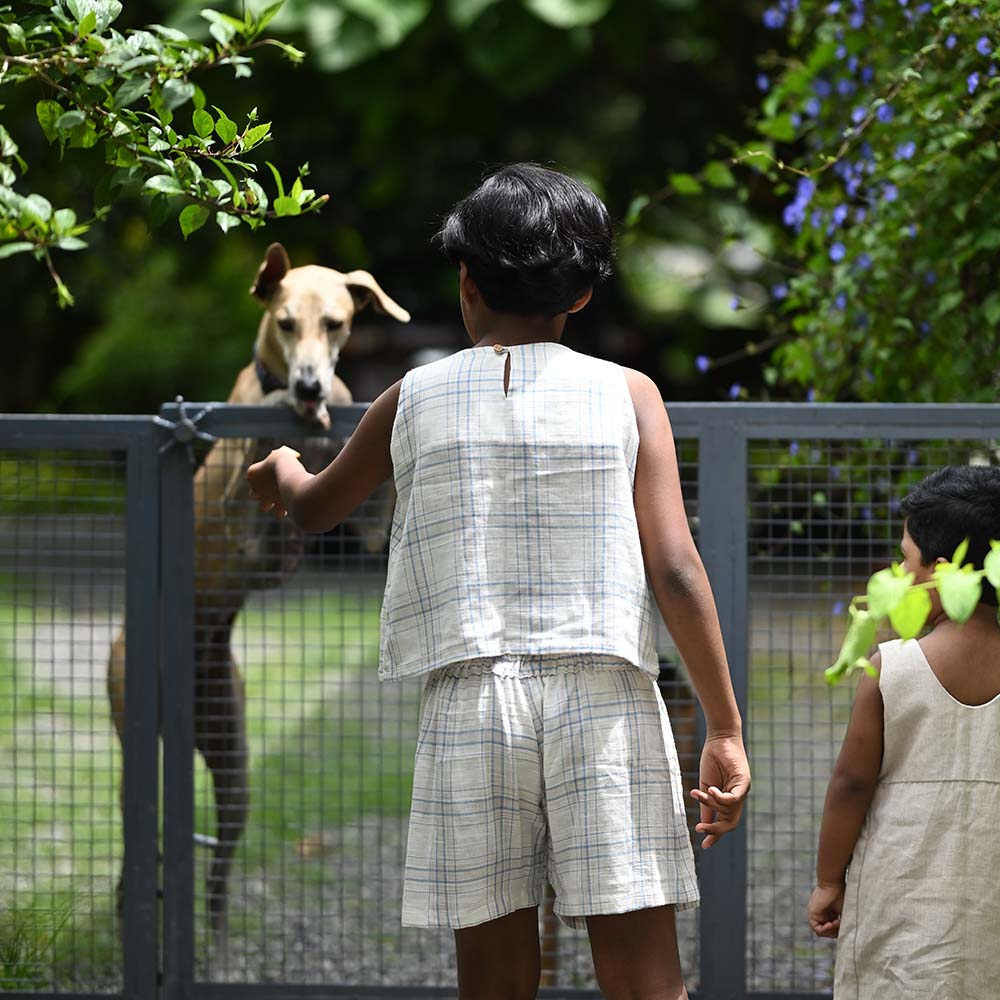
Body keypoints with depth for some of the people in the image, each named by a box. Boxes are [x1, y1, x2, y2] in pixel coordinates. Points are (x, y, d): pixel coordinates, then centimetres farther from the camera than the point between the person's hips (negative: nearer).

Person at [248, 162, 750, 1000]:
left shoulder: (414, 401, 10)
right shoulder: (626, 395, 5)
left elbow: (316, 511, 28)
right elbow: (676, 570, -3)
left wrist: (283, 475, 51)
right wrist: (726, 729, 0)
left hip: (470, 702, 1)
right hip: (605, 704, -1)